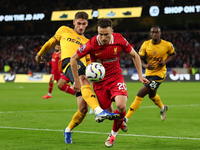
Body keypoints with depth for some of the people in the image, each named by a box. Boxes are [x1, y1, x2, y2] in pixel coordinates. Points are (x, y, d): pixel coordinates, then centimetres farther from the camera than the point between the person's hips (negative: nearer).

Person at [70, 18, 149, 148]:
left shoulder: (119, 40, -15)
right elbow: (74, 59, -7)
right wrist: (77, 81, -5)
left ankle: (114, 133, 4)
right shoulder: (92, 44, -20)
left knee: (121, 106, -23)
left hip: (116, 77, 0)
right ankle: (121, 119, 41)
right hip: (99, 81, 0)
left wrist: (140, 76, -1)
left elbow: (135, 56, 2)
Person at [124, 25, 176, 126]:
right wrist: (145, 65, -24)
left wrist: (165, 61, -13)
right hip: (149, 72, 5)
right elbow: (140, 58, -2)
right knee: (152, 95, 28)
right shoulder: (145, 45, -8)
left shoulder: (167, 45, -13)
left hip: (159, 73, -5)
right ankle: (163, 108, 62)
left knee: (140, 94, -17)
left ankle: (126, 118, -14)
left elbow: (173, 54, 6)